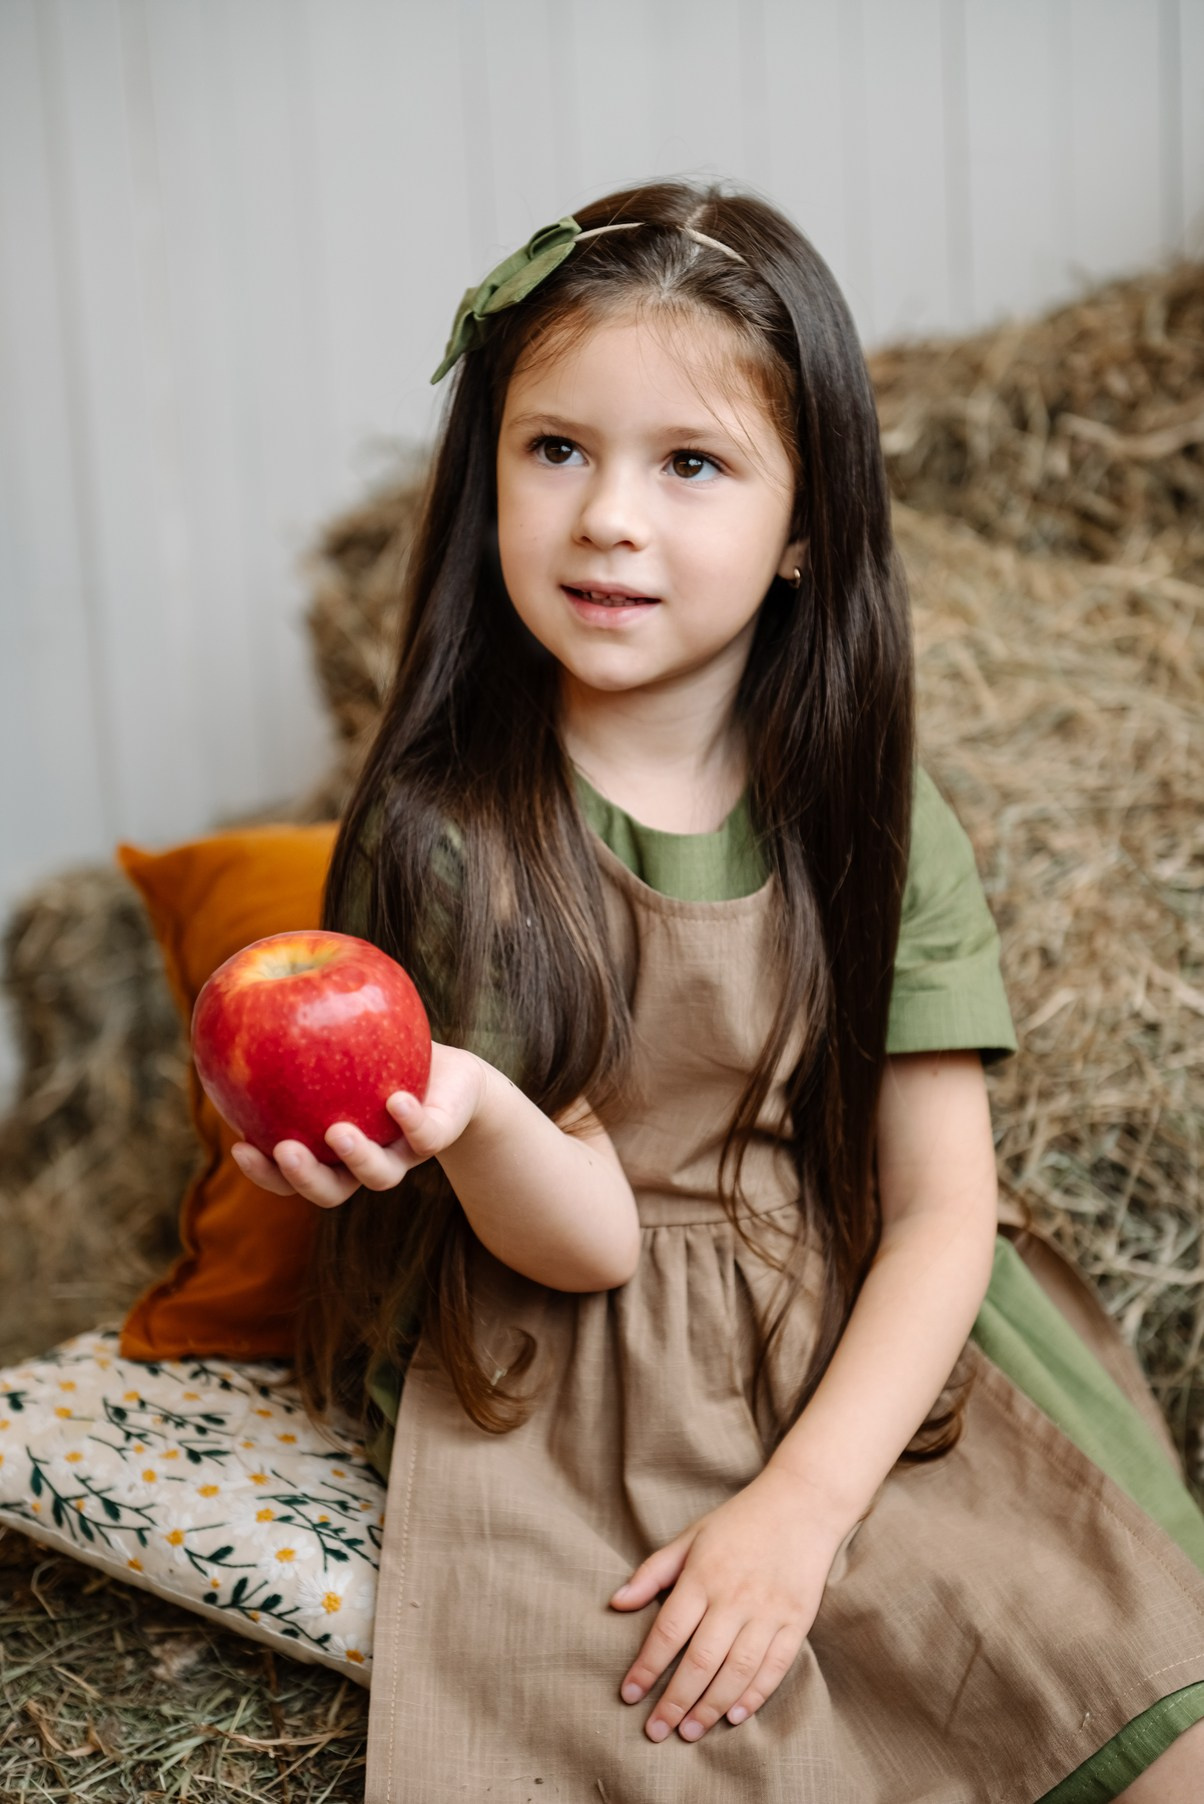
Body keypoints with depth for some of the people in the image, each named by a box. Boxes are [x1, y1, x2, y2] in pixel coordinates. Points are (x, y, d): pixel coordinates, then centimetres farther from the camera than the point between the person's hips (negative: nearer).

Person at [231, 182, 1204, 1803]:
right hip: (573, 1410, -2)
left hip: (877, 1368, 2)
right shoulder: (448, 832, -9)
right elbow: (587, 1243, -11)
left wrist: (803, 1502, -16)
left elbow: (943, 1209, -3)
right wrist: (470, 1114, -34)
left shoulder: (873, 820, -2)